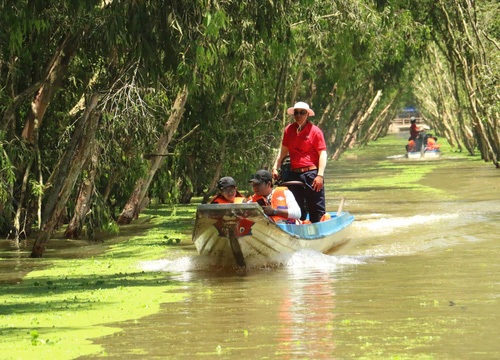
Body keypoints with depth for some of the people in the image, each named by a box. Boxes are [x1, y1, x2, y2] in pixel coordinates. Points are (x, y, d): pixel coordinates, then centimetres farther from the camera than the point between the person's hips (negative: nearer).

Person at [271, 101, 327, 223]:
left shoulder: (315, 131, -4)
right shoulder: (289, 130, 10)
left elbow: (322, 154, -7)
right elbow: (283, 151, 19)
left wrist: (320, 175, -16)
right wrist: (275, 167, 8)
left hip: (311, 173, -5)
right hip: (294, 174, 5)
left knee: (317, 209, -5)